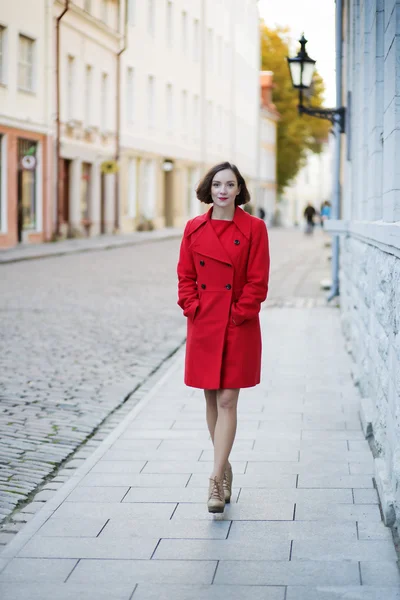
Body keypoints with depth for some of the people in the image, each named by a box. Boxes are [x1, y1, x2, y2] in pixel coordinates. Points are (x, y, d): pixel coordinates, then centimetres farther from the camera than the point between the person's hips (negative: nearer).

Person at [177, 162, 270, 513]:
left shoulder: (254, 228, -4)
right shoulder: (195, 229, 5)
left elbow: (258, 281, -5)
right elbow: (185, 277, 8)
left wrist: (238, 314, -11)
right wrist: (194, 310, -5)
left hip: (238, 327, -3)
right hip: (204, 326, 4)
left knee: (227, 401, -7)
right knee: (211, 401, 11)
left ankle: (216, 480, -9)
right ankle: (225, 468, 26)